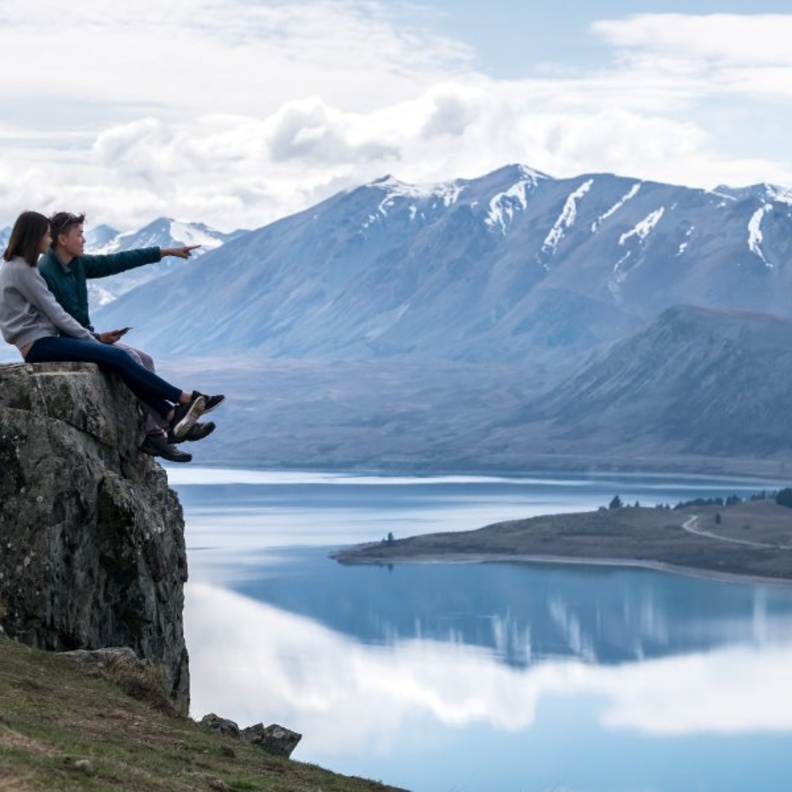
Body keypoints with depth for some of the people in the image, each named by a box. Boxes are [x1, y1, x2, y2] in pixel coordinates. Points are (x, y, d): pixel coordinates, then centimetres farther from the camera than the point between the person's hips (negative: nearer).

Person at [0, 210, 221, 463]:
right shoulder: (20, 269, -12)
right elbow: (54, 312, -12)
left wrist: (90, 338, 10)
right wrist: (91, 340, -5)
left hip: (46, 340, 10)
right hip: (38, 345, -10)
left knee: (116, 358, -6)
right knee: (116, 357, -17)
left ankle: (170, 416, -17)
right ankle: (184, 398, -13)